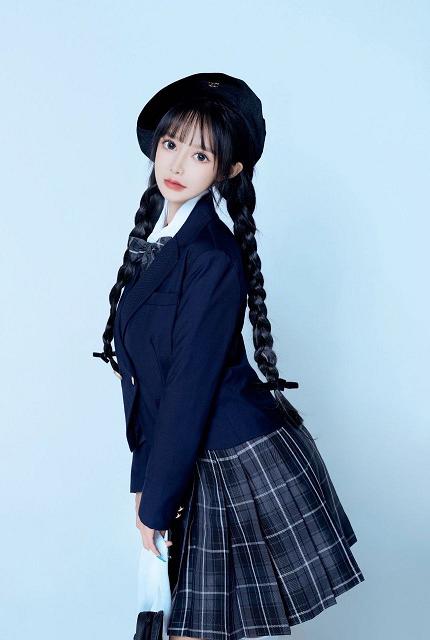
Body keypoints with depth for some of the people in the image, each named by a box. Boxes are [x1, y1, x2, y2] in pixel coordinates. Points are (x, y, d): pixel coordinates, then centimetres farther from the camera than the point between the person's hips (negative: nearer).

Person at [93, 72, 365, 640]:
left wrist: (157, 504, -11)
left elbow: (190, 389, -18)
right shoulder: (152, 238, 7)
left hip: (250, 461, -7)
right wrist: (144, 479, 8)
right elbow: (139, 371, 8)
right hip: (201, 468, 7)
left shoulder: (214, 258, -19)